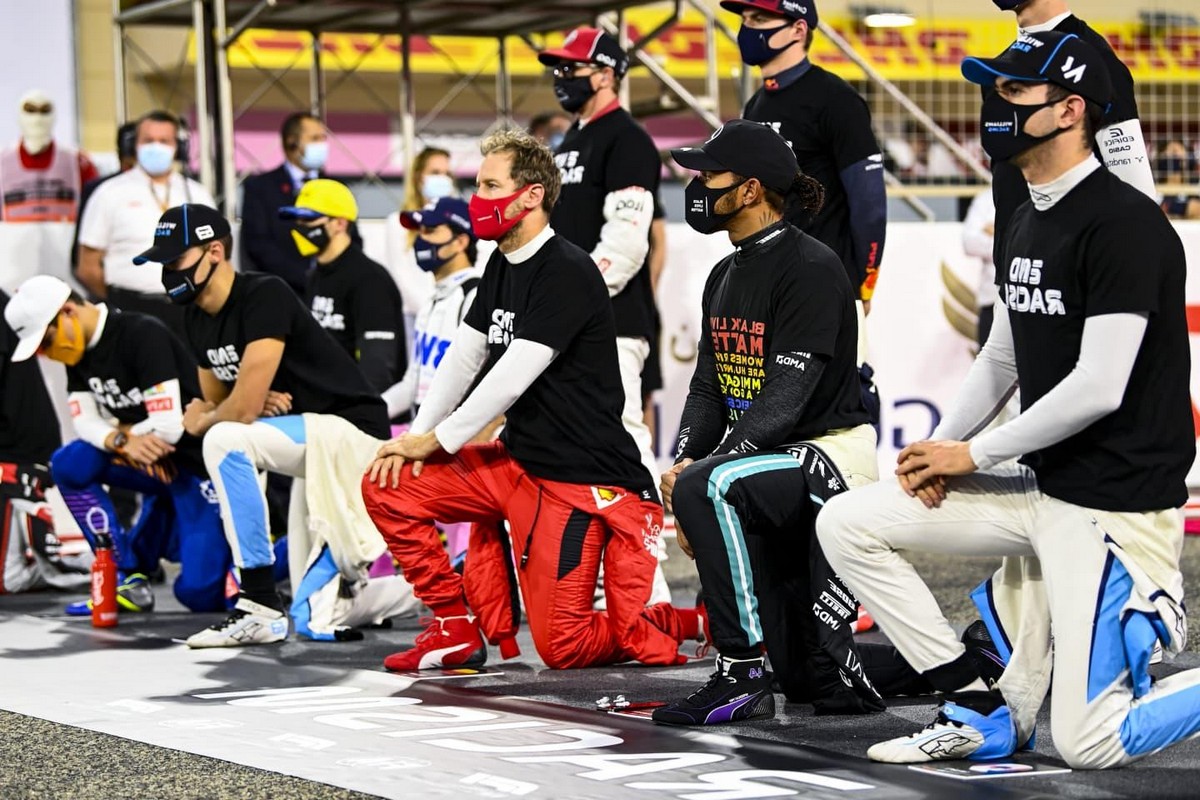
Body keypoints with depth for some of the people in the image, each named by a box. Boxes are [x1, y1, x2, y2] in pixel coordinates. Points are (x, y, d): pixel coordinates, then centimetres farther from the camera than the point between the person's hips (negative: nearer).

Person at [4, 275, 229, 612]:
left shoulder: (144, 335, -23)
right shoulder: (79, 350, 2)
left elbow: (168, 427, -27)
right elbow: (84, 421, -2)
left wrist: (121, 432, -10)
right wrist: (121, 441, -23)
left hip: (196, 465, -8)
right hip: (151, 464, 8)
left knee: (199, 593, -17)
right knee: (68, 464, -16)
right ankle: (127, 577, -6)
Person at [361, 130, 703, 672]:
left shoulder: (566, 273, -18)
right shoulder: (502, 267, 11)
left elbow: (513, 378, -21)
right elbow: (464, 358, 11)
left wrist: (437, 441, -12)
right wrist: (416, 435, -3)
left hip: (578, 479, -9)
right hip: (517, 461, 9)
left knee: (563, 648, -12)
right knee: (388, 486, -1)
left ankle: (702, 620, 5)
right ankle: (456, 627, 8)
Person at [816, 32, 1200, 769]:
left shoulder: (1124, 223, -17)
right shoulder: (1025, 226, 11)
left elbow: (1098, 387, -21)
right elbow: (1001, 360, 19)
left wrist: (973, 454, -12)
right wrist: (940, 449, 2)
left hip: (1118, 505, -9)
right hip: (1041, 488, 9)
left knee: (1089, 746, -13)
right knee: (847, 524, 1)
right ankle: (982, 711, 6)